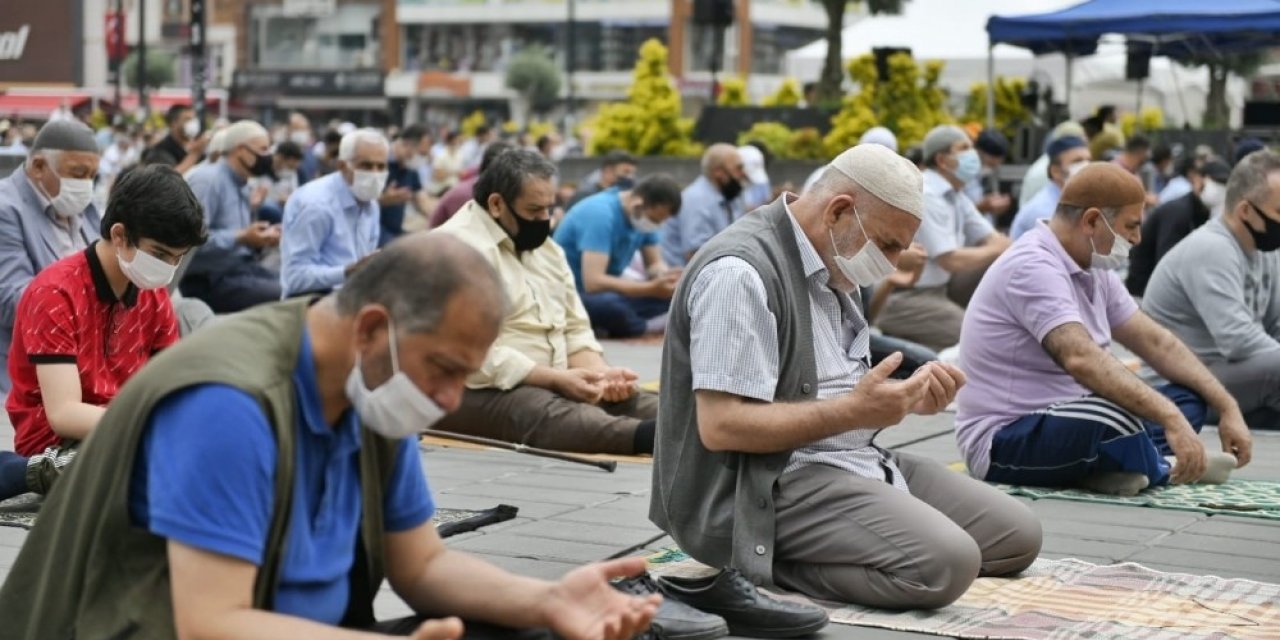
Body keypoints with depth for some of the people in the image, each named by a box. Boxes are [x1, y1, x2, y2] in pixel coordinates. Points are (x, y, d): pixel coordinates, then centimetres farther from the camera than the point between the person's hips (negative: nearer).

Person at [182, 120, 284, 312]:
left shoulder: (240, 186, 18)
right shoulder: (207, 180, -10)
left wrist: (260, 239, 4)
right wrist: (241, 238, -22)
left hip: (242, 268, 9)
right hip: (211, 279, -9)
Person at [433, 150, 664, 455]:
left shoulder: (544, 247, 16)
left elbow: (574, 328, 16)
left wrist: (599, 372, -6)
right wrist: (557, 379, -23)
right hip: (477, 392, -9)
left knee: (630, 397, -14)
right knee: (550, 413, -37)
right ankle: (659, 436, -62)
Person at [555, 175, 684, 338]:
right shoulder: (601, 213, -25)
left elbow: (654, 264, 8)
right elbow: (593, 282, -32)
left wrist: (666, 276, -17)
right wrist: (651, 288, -33)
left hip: (607, 292, 8)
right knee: (610, 306, -39)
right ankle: (651, 328, -10)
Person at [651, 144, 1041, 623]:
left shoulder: (831, 265, 13)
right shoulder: (741, 271, -18)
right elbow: (720, 426, -24)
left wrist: (908, 397, 2)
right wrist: (855, 412, -21)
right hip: (765, 490, -11)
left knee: (1018, 536, 5)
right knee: (945, 563, -26)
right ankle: (751, 570, -10)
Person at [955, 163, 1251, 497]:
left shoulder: (1094, 270, 11)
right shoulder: (1033, 267, -20)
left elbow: (1156, 342, 12)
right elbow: (1082, 359, -34)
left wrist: (1227, 407, 3)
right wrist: (1170, 418, -39)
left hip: (1066, 419, 10)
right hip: (1002, 441, -10)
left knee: (1187, 399, 7)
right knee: (1113, 419, -36)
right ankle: (1164, 470, -4)